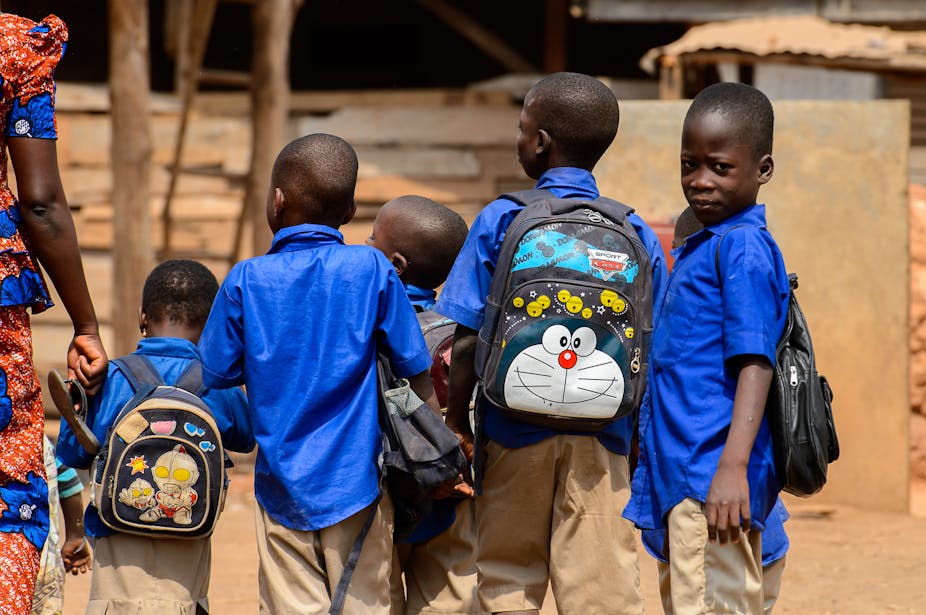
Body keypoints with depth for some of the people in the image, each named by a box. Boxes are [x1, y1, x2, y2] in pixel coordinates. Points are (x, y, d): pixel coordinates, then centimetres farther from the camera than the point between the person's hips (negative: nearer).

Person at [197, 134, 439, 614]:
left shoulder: (245, 281, -2)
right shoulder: (371, 269, -3)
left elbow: (214, 377, 2)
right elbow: (416, 373, 0)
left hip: (281, 487, 0)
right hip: (355, 483, 0)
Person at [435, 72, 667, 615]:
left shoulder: (501, 221, -2)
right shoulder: (635, 233, 3)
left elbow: (467, 339, -4)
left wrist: (458, 425, 5)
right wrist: (642, 440, 12)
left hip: (517, 433, -1)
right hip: (602, 442, 1)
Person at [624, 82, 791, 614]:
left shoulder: (743, 247, -11)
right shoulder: (700, 246, 19)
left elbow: (755, 363, -20)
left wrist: (733, 467, -28)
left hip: (714, 475, -10)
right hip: (684, 473, 10)